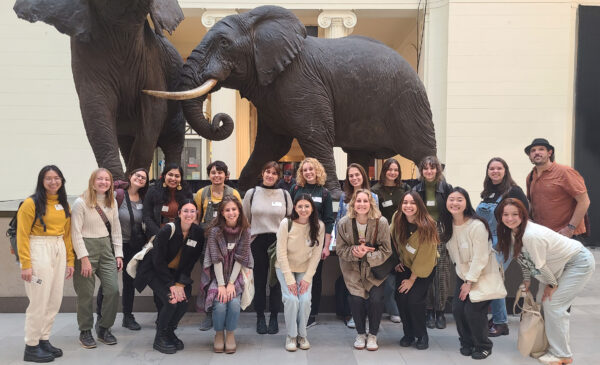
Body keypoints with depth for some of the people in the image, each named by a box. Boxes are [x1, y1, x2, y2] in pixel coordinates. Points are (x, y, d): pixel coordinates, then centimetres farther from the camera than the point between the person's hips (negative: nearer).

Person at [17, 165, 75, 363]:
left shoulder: (64, 205, 12)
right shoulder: (31, 203, -8)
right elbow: (22, 235, -10)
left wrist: (70, 260, 11)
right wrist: (25, 264, -15)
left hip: (59, 251, 7)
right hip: (39, 252, -7)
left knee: (55, 301, 10)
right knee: (39, 302, -2)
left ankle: (44, 340, 24)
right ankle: (31, 347, 11)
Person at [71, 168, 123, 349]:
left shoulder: (112, 202, 9)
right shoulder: (81, 203, -7)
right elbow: (76, 232, -10)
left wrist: (118, 254, 7)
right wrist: (84, 258, -14)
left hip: (106, 248, 5)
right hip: (86, 248, -5)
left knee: (113, 290, -2)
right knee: (86, 293, 2)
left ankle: (104, 329, 16)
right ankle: (85, 332, 20)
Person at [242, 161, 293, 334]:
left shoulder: (284, 194, 5)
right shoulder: (251, 193, 5)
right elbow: (245, 219, 10)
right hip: (257, 242, 0)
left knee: (276, 280, 5)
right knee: (260, 280, 6)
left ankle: (274, 318, 18)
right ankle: (260, 317, 19)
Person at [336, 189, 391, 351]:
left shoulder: (381, 222, -16)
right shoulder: (344, 223, -11)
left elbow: (386, 251, -12)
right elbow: (340, 249, -4)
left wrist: (366, 255, -25)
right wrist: (355, 250, -23)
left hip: (375, 268, -1)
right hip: (353, 270, 1)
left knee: (376, 299, -15)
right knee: (356, 299, -13)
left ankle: (373, 335, 11)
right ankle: (360, 333, 14)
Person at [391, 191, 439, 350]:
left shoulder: (427, 225, -25)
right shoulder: (397, 219, -12)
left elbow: (424, 256, -19)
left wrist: (412, 279, -14)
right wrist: (398, 260, 3)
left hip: (424, 267, -4)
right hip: (405, 265, 4)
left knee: (414, 299, -15)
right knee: (400, 297, -8)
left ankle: (422, 335, 8)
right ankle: (408, 334, 13)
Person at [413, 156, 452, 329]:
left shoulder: (446, 188, 2)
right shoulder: (416, 190, 7)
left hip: (442, 236, -1)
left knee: (442, 274, -2)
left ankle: (440, 311, 12)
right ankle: (430, 311, 14)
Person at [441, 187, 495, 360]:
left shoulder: (477, 226, -25)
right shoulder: (448, 225, -5)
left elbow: (480, 258, -22)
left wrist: (470, 282, -17)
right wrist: (462, 278, 5)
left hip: (482, 274, -6)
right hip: (463, 274, 6)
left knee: (473, 310, -12)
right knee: (457, 309, -2)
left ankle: (483, 346, 12)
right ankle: (467, 343, 20)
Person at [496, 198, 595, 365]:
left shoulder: (531, 235, -35)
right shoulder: (513, 231, -8)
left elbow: (540, 265, -21)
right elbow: (524, 258, 8)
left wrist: (552, 284, -7)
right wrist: (526, 279, 8)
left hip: (580, 263, -9)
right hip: (565, 262, 9)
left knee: (553, 305, -9)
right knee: (547, 302, 11)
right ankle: (555, 345, 25)